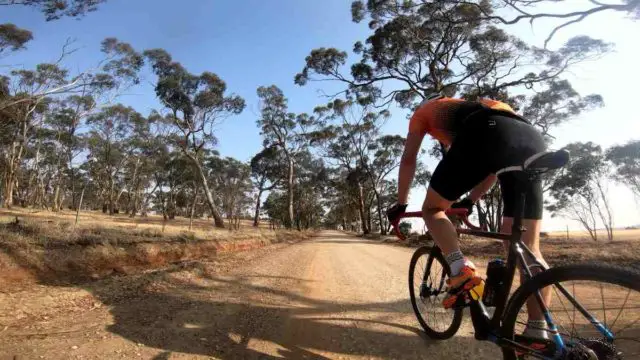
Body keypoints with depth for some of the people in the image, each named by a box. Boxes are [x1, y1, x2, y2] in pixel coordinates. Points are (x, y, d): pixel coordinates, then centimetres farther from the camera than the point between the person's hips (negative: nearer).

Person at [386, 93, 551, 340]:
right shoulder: (468, 108, 46)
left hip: (485, 134, -6)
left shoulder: (423, 111, 33)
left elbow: (408, 159, 26)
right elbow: (493, 166, 42)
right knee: (527, 247, 9)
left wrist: (400, 204, 32)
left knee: (432, 209, 11)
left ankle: (461, 270, -11)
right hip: (533, 139, 6)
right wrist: (469, 201, 48)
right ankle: (538, 333, 6)